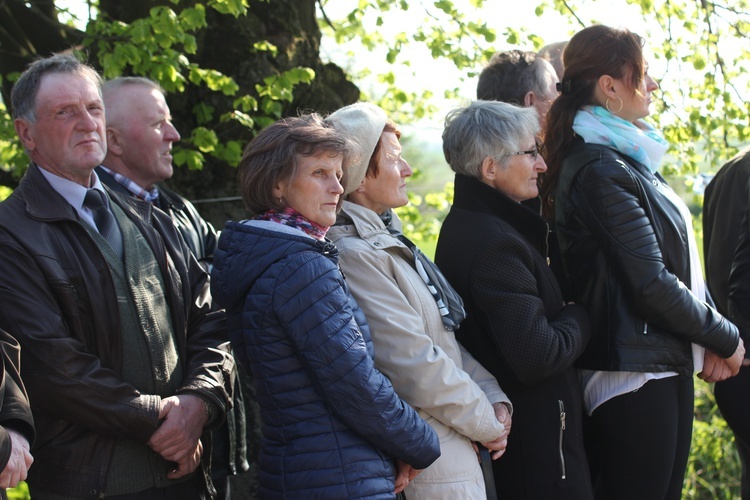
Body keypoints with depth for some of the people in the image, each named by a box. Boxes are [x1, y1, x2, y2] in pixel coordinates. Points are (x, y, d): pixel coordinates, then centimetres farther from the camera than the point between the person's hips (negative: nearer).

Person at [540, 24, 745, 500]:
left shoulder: (629, 157, 13)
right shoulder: (601, 171, -16)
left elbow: (679, 262, 14)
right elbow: (651, 283, -19)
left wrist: (713, 334, 0)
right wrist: (726, 338, -6)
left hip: (667, 368, 9)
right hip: (635, 374, -9)